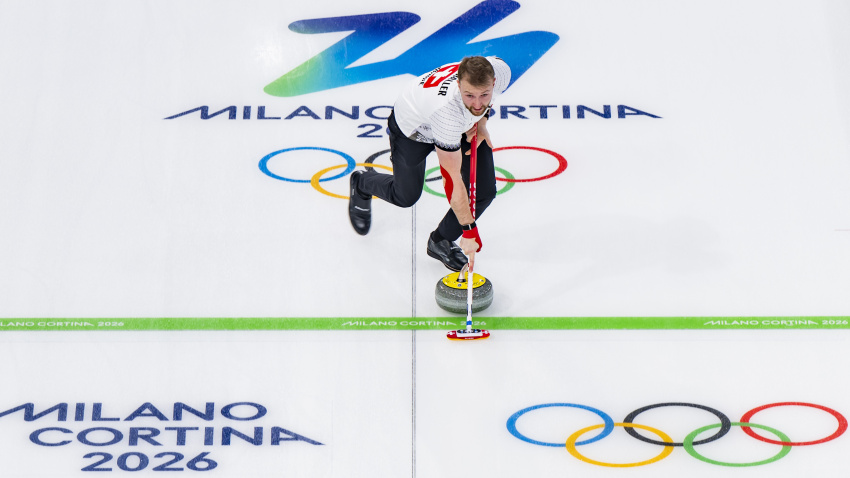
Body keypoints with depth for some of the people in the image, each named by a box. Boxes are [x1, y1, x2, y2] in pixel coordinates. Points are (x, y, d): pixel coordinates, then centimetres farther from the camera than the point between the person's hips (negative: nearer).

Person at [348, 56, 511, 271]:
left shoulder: (500, 70, -33)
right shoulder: (447, 108, -47)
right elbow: (452, 179, -39)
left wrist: (481, 121, -14)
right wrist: (469, 229, -34)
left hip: (462, 123, 5)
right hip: (412, 127, -5)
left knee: (484, 190, -8)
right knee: (406, 196, 15)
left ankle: (441, 241, 17)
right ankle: (361, 184, 48)